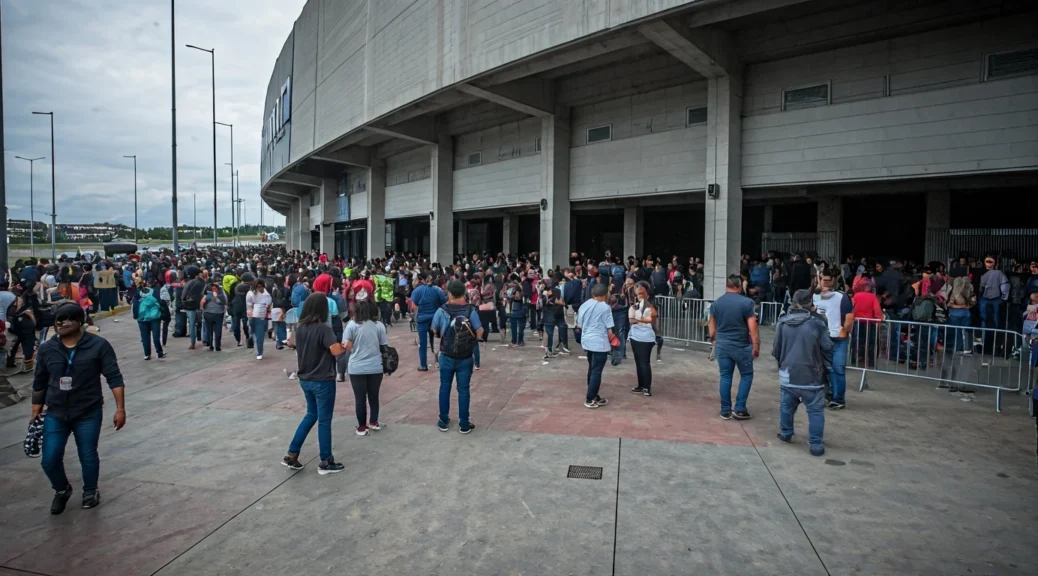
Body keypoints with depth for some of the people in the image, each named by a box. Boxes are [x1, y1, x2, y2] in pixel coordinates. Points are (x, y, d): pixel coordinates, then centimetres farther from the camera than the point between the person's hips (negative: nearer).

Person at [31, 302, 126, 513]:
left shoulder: (98, 345, -13)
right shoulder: (46, 349, -2)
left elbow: (114, 378, -11)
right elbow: (39, 383, 10)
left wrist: (120, 408, -14)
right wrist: (36, 412, 12)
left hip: (88, 414, -3)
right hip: (55, 414, 3)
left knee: (88, 457, 8)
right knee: (49, 460, 4)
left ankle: (90, 491, 34)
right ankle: (62, 490, 34)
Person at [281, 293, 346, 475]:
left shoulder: (300, 327, 4)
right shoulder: (323, 328, -19)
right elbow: (336, 350, -27)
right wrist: (346, 346, -8)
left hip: (305, 379, 7)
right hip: (322, 381, -7)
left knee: (311, 415, 22)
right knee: (324, 420, 5)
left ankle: (291, 454, 22)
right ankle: (326, 462, 15)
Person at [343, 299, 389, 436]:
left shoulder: (352, 325, -5)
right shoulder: (379, 325, -1)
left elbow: (346, 346, -11)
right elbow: (384, 347, 2)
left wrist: (355, 349, 9)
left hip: (357, 368, -2)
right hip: (376, 367, 2)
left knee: (360, 398, 8)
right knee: (374, 395, 17)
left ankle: (362, 427, 16)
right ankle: (374, 422, 26)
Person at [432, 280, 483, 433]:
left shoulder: (442, 310, -10)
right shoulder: (471, 310, -11)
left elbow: (434, 331, 0)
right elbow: (480, 331, -11)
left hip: (447, 357, 0)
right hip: (465, 358, 0)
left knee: (444, 388, 14)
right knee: (463, 390, 6)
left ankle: (443, 421, 23)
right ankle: (464, 424, 12)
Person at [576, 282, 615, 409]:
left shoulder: (584, 305, 9)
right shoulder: (605, 307, -10)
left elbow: (579, 325, 14)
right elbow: (609, 328, -9)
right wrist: (611, 341, 7)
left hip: (587, 341, 7)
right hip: (600, 343, -7)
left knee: (592, 369, 16)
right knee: (596, 371, -2)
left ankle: (594, 397, 23)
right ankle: (589, 399, -1)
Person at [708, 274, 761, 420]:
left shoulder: (716, 303, 3)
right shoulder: (746, 302, -10)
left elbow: (712, 328, 10)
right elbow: (752, 328, -11)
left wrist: (714, 342, 23)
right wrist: (756, 346, -4)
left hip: (722, 346, 4)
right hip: (741, 346, -3)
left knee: (725, 377, 10)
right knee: (746, 375, 12)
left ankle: (725, 411, 13)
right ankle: (740, 409, 8)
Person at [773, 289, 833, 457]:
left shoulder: (782, 322, 1)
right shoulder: (817, 323, -11)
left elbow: (776, 349, 9)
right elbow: (827, 349, -5)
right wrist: (827, 365, 13)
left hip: (788, 374, 4)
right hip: (811, 376, -4)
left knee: (787, 406, 20)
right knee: (815, 410, 5)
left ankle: (786, 434, 35)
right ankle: (816, 445, 5)